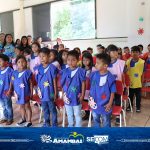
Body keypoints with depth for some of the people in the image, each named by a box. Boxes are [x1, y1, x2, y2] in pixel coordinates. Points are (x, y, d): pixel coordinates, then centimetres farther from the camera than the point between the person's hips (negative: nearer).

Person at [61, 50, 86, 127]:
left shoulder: (80, 71, -13)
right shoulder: (65, 71, -3)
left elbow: (83, 84, -7)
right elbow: (62, 84, 4)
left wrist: (82, 95, -7)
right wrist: (63, 95, 3)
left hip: (76, 97, -3)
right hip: (67, 97, 4)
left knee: (77, 114, 13)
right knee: (69, 114, 21)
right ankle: (70, 126, 39)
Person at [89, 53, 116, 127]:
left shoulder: (110, 77, -21)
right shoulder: (94, 74, -6)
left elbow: (112, 92, -14)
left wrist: (110, 103, -14)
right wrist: (90, 98, 9)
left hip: (105, 105, -5)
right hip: (95, 104, 5)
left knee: (106, 123, 17)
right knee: (95, 122, 24)